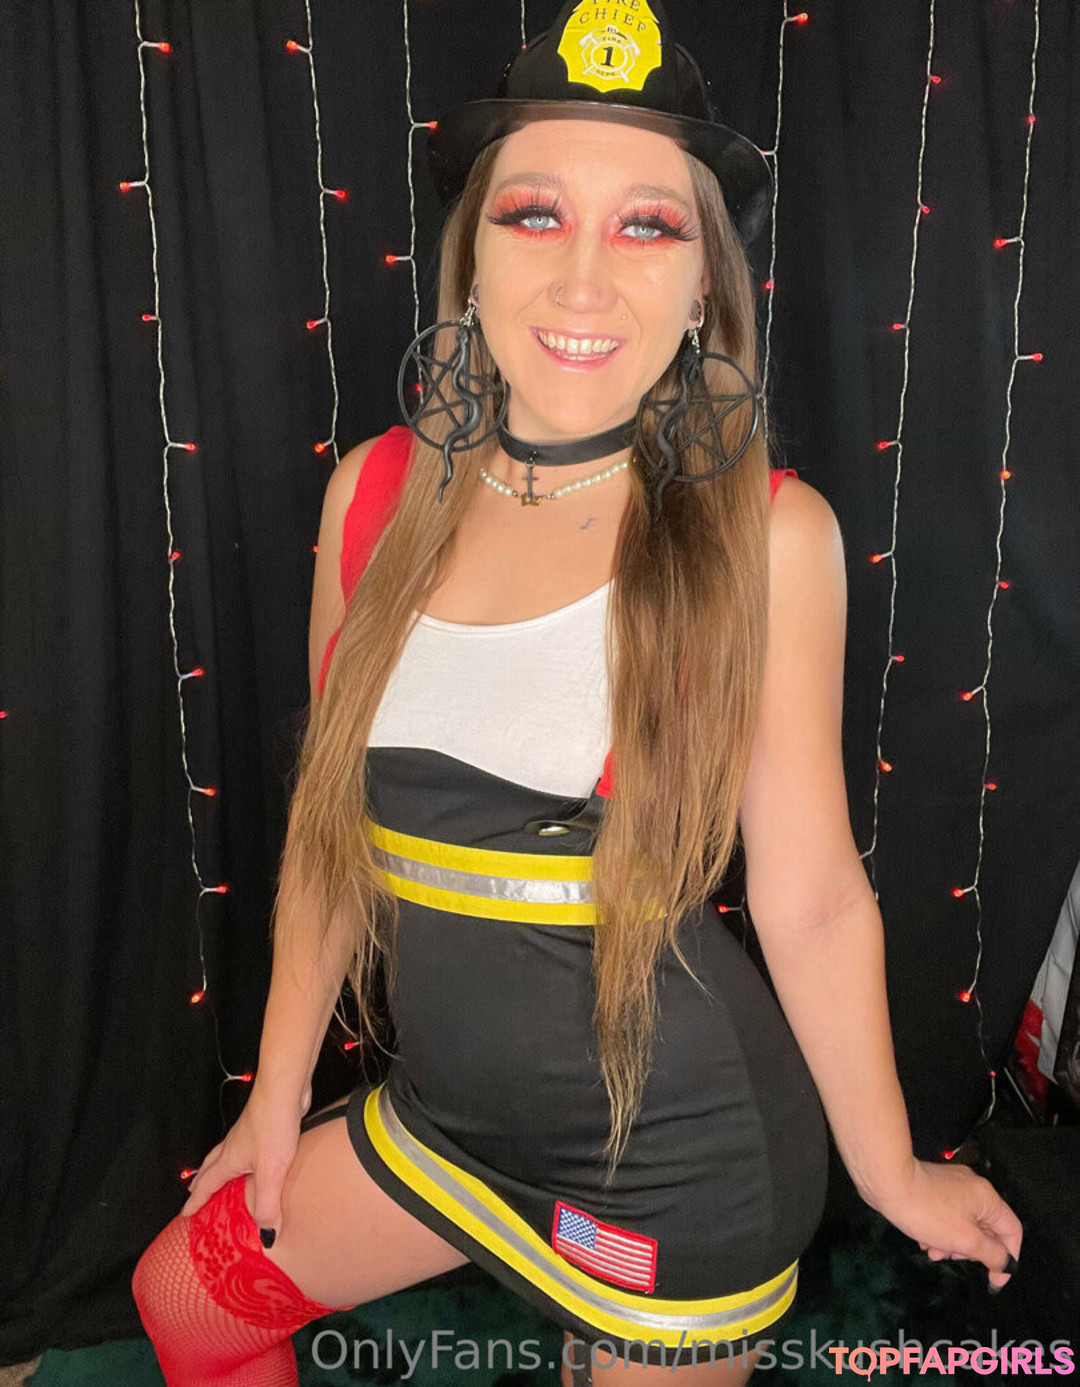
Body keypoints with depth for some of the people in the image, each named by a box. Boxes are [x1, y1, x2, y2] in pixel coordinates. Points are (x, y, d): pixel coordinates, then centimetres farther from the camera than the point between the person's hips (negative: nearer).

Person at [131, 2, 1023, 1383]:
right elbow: (332, 813, 2)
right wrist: (279, 1096, 9)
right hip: (445, 1104, 4)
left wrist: (889, 1171, 1)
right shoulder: (380, 491, -7)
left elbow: (810, 895, -9)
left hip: (680, 1154, -4)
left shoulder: (765, 531, -17)